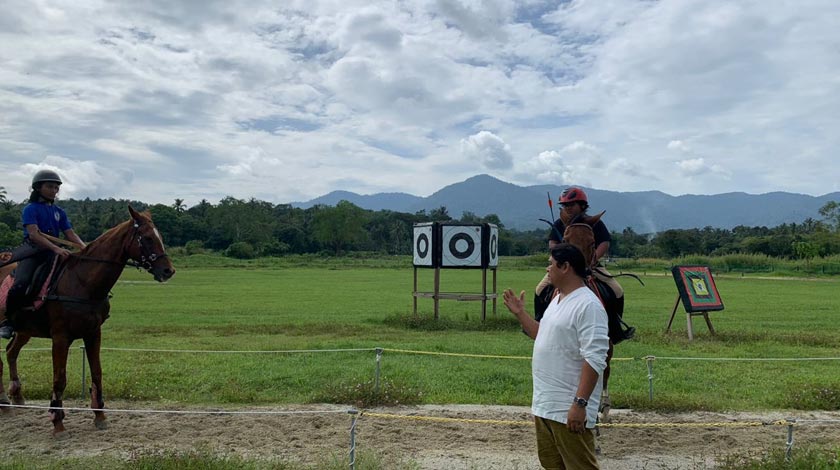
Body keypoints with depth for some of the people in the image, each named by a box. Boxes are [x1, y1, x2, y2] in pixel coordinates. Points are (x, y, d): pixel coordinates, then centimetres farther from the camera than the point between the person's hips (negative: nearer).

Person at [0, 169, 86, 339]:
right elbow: (34, 234, -18)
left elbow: (70, 234, 9)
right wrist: (56, 248, -32)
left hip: (53, 252, 5)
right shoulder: (30, 209, -1)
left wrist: (85, 248, -11)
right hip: (32, 252, -5)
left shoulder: (59, 212, 16)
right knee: (20, 284, -25)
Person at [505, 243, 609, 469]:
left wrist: (580, 403, -26)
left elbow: (594, 359, -24)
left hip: (568, 409, -10)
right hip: (544, 404, 10)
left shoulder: (588, 305, -19)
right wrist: (520, 314, 17)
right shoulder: (557, 300, 12)